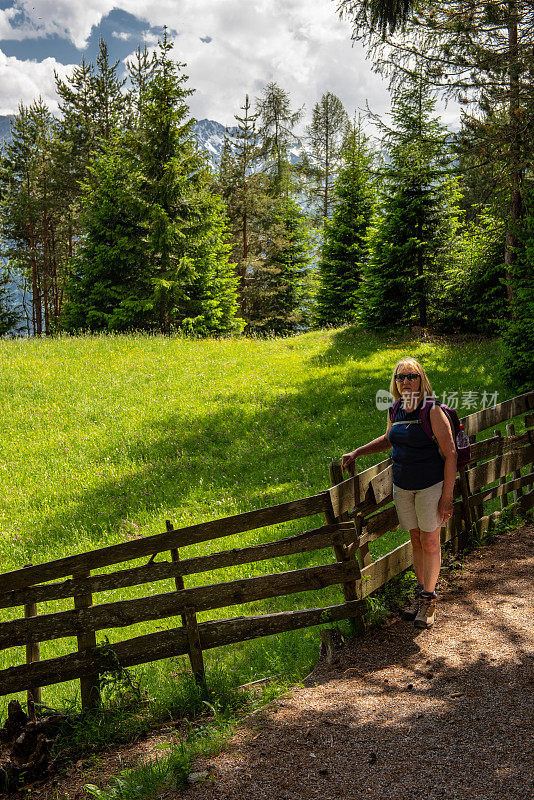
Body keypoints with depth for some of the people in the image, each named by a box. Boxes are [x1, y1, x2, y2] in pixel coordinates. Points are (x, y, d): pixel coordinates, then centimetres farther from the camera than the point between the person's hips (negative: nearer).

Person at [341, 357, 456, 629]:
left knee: (430, 543, 4)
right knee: (416, 541, 14)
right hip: (402, 487, 5)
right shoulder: (395, 411, 2)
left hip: (431, 485, -5)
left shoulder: (433, 411, -15)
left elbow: (450, 454, -13)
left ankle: (429, 599, 18)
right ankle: (420, 591, 29)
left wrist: (447, 497, -15)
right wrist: (356, 452, 16)